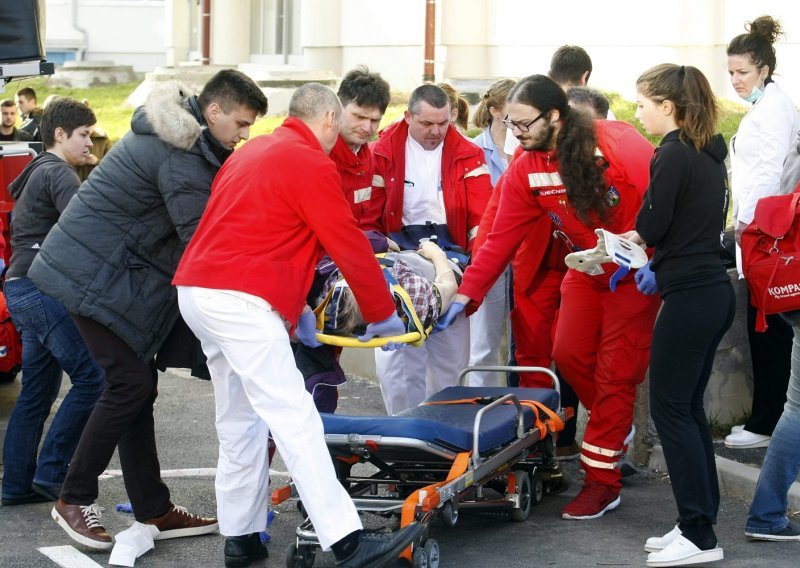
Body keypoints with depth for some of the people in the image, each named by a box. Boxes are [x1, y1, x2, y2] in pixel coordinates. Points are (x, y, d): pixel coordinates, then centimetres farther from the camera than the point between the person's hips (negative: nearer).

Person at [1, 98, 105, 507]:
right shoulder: (58, 173, -8)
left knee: (37, 391, 12)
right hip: (44, 289, -11)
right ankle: (51, 471, -9)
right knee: (91, 378, -11)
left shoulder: (36, 173, 24)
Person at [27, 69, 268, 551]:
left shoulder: (176, 136, 11)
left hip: (114, 271, 10)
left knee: (138, 386, 9)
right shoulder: (181, 159, -22)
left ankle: (154, 510, 14)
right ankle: (75, 499, 2)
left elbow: (192, 228, 15)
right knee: (130, 383, -10)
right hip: (94, 275, -10)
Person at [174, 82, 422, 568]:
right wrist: (384, 316, 6)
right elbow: (350, 247, -5)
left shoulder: (252, 153, 22)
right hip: (242, 302, -9)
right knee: (295, 418, -13)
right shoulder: (313, 164, -5)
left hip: (196, 290, 10)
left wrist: (294, 307, 26)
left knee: (241, 420, 16)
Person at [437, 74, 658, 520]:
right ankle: (615, 426, 21)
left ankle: (602, 479, 0)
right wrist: (466, 293, -11)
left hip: (635, 273, -6)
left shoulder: (617, 143, -23)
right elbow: (501, 238, -5)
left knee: (616, 370, -6)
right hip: (587, 271, 6)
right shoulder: (525, 171, -5)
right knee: (569, 353, -7)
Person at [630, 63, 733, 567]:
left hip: (689, 298, -9)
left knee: (671, 409, -3)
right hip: (716, 292, 9)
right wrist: (659, 264, 13)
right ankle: (699, 522, 17)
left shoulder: (673, 155, -14)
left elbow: (650, 228, -13)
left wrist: (614, 244, 6)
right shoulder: (709, 153, 13)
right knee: (689, 408, 14)